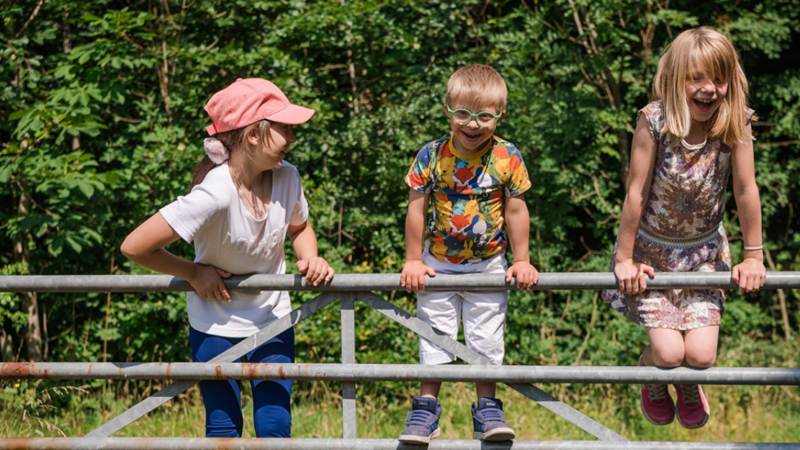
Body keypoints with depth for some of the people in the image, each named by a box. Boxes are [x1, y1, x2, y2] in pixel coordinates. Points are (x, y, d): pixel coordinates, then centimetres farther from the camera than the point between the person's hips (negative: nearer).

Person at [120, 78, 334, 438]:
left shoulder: (286, 178, -12)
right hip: (217, 326, -4)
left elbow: (299, 228, 13)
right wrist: (194, 273, -16)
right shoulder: (214, 195, -30)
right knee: (224, 429, 0)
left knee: (275, 429, 0)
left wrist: (311, 259, -9)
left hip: (274, 323, 4)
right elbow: (135, 246, -28)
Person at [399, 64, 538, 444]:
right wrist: (413, 261, -3)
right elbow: (416, 209, -5)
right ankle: (426, 408, 15)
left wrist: (521, 261, -2)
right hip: (438, 264, 0)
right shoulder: (431, 157, -12)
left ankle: (487, 411, 16)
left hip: (488, 265, 0)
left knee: (486, 340, 5)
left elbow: (516, 212, -3)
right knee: (434, 337, 6)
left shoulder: (506, 158, -11)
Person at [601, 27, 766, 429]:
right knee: (668, 353, -11)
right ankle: (652, 377, 29)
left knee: (701, 356, -6)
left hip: (704, 251, 2)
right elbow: (636, 192, -17)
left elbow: (745, 190, -11)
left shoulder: (736, 122, -20)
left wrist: (753, 256, -2)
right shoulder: (654, 121, -25)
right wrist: (624, 259, -9)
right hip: (652, 250, -2)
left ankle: (689, 385, 34)